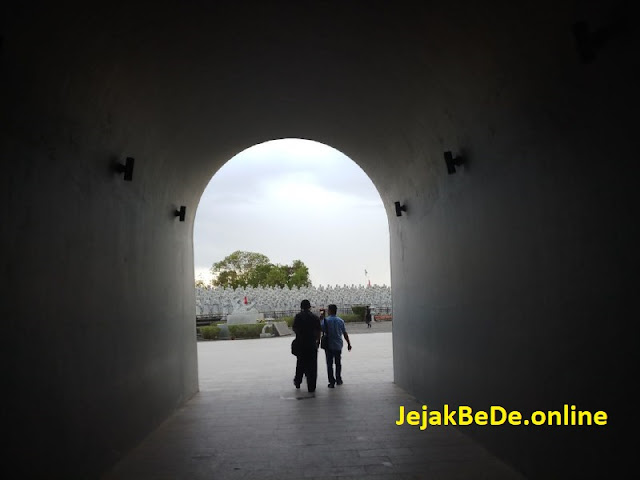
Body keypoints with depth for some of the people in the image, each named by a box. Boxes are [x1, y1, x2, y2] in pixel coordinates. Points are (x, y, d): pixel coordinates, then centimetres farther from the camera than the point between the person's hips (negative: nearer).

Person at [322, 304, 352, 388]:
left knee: (329, 364, 2)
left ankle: (332, 382, -2)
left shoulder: (326, 320, -9)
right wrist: (349, 344, 12)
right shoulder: (340, 321, 1)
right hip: (338, 345, 3)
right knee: (338, 363, 17)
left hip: (329, 345, -3)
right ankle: (338, 380, 26)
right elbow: (345, 334, 5)